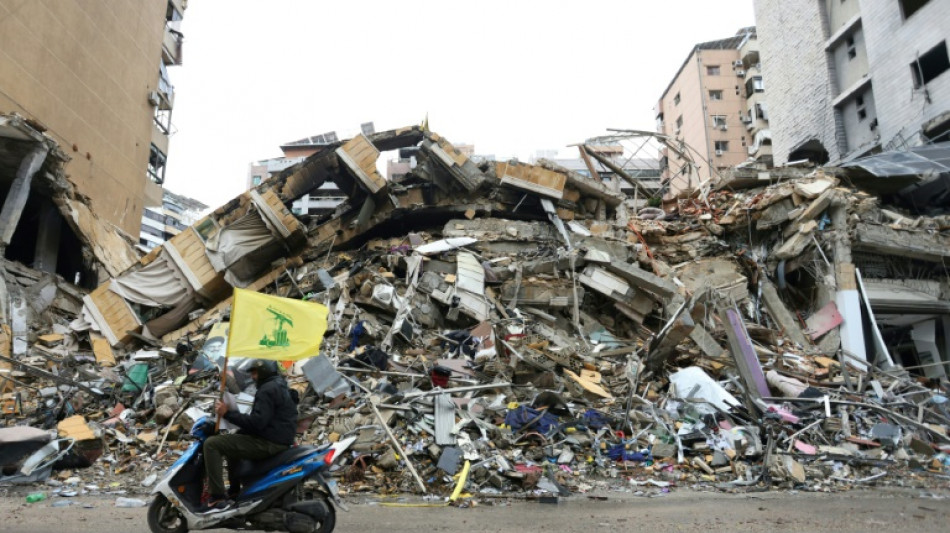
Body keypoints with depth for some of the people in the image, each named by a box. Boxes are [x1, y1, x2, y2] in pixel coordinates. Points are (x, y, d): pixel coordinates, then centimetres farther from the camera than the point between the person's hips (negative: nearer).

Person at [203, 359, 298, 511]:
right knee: (232, 441, 33)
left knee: (212, 444, -11)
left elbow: (257, 422, -24)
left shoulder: (267, 390, -14)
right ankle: (234, 489, 33)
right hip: (280, 440, 11)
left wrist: (228, 413, -17)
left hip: (269, 444, -11)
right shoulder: (279, 386, 18)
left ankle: (218, 498, -14)